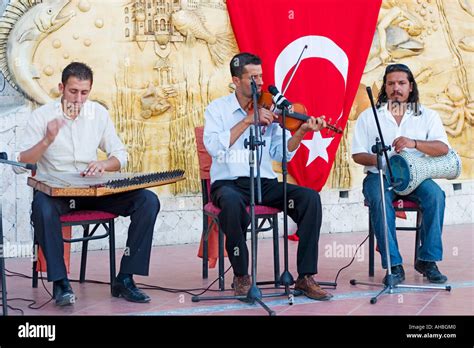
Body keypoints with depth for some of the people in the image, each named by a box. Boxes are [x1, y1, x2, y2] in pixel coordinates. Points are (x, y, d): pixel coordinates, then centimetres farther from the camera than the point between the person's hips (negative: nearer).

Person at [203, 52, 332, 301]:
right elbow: (214, 147, -15)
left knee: (310, 198, -20)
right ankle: (241, 275, -17)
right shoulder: (217, 109, 4)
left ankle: (305, 277, -15)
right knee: (232, 201, -39)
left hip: (265, 183, 3)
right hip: (228, 184, -3)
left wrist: (301, 132, -16)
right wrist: (248, 121, -18)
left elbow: (281, 153, 0)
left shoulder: (269, 109, 10)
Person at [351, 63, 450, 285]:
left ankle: (427, 260, -20)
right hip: (379, 175, -1)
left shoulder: (427, 116, 11)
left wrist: (414, 143, -22)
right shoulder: (368, 116, 11)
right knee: (380, 200, -35)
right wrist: (377, 160, -17)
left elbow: (443, 148, -5)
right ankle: (394, 265, -30)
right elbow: (357, 154, 6)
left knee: (435, 195, -30)